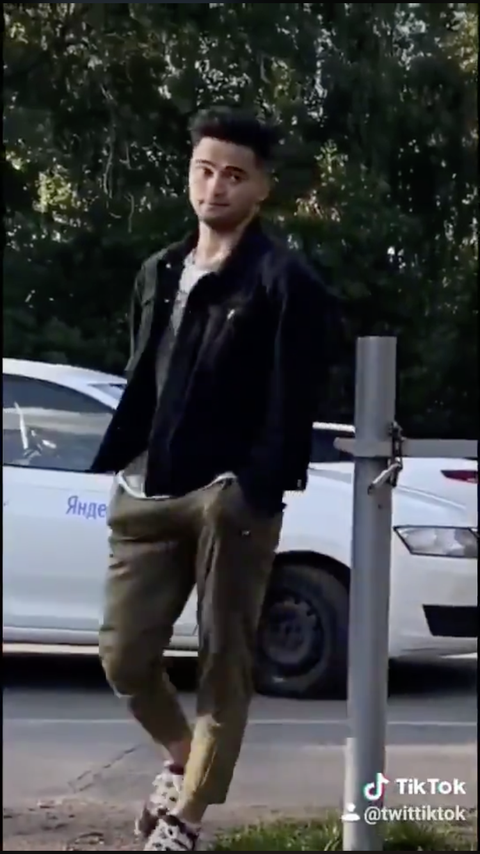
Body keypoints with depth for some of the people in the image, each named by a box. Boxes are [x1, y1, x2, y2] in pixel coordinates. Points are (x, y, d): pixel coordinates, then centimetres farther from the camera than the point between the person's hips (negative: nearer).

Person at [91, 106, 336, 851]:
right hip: (147, 496, 6)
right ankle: (183, 757, 33)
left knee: (224, 663, 1)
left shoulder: (285, 281, -4)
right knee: (125, 657, 5)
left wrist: (255, 490, -17)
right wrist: (124, 464, 12)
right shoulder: (158, 273, 17)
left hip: (231, 498, -6)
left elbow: (293, 401, -10)